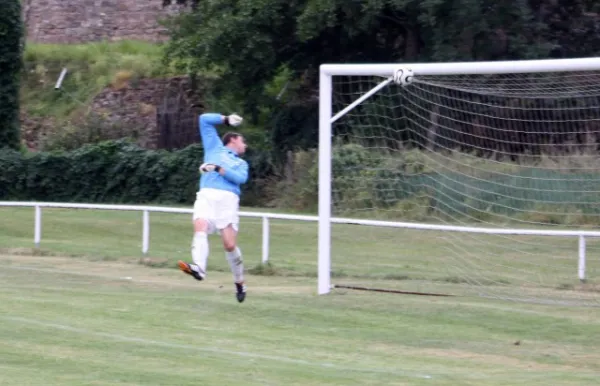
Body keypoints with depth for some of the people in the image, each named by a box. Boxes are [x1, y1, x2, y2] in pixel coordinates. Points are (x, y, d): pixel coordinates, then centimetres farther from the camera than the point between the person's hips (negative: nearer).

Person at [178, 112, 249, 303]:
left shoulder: (242, 163, 26)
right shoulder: (215, 148, 27)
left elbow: (241, 178, 3)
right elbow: (205, 119, 29)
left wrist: (218, 168, -5)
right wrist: (226, 120, 32)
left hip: (228, 200, 1)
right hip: (206, 196, -1)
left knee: (230, 245, -9)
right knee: (200, 229, -27)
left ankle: (239, 282, 7)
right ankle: (198, 268, -48)